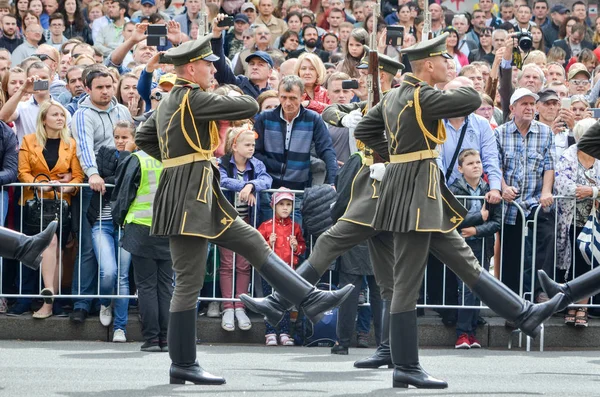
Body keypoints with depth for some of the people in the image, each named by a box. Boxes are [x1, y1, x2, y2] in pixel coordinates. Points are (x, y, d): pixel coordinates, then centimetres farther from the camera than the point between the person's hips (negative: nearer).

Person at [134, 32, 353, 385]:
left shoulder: (169, 101, 13)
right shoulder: (192, 98, -16)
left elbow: (143, 138, 24)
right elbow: (250, 108, -15)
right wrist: (235, 97, 7)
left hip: (203, 198, 10)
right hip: (189, 199, -10)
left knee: (254, 243, 8)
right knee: (190, 283, -5)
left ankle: (310, 300, 8)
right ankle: (183, 366, 0)